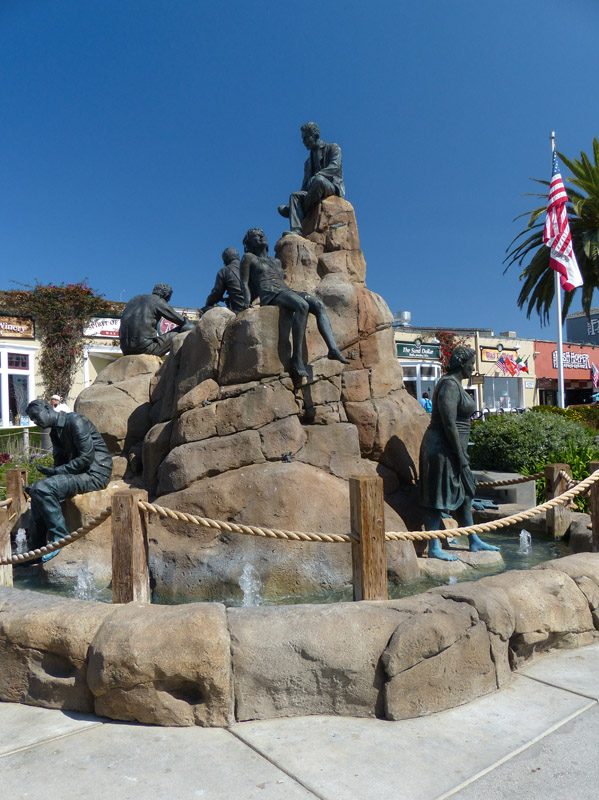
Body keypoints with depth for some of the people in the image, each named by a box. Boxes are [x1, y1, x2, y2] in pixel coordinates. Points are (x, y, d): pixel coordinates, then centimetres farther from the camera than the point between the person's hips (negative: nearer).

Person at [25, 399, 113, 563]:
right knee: (36, 490, 11)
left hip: (95, 474, -10)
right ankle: (41, 546, 16)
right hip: (78, 473, 10)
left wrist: (56, 471, -16)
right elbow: (60, 464, 16)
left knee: (43, 489, -22)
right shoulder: (55, 432, 16)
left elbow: (87, 458, -20)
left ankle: (59, 537, -10)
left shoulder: (75, 421, -14)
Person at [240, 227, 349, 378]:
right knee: (303, 306, -37)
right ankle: (297, 357, -41)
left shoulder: (276, 262, 35)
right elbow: (244, 283, 9)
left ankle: (333, 349, -40)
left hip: (287, 291, 6)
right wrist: (248, 303, -5)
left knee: (319, 304, -24)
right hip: (270, 296, -6)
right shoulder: (249, 258, 18)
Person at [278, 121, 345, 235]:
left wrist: (316, 176, -23)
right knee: (295, 195, -21)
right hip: (317, 193, 6)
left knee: (319, 180, -37)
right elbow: (305, 184, 22)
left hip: (334, 188, -6)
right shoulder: (308, 161, 29)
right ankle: (296, 230, -40)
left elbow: (335, 167, -9)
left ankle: (304, 211, -26)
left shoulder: (333, 148, 11)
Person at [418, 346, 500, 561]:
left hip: (451, 448, 11)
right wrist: (460, 454, -20)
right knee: (437, 498, -5)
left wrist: (461, 453, 20)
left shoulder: (455, 384, 16)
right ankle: (433, 547, 3)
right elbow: (448, 423, -23)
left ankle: (474, 541, 28)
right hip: (442, 448, -11)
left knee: (464, 494, 17)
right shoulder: (449, 385, -17)